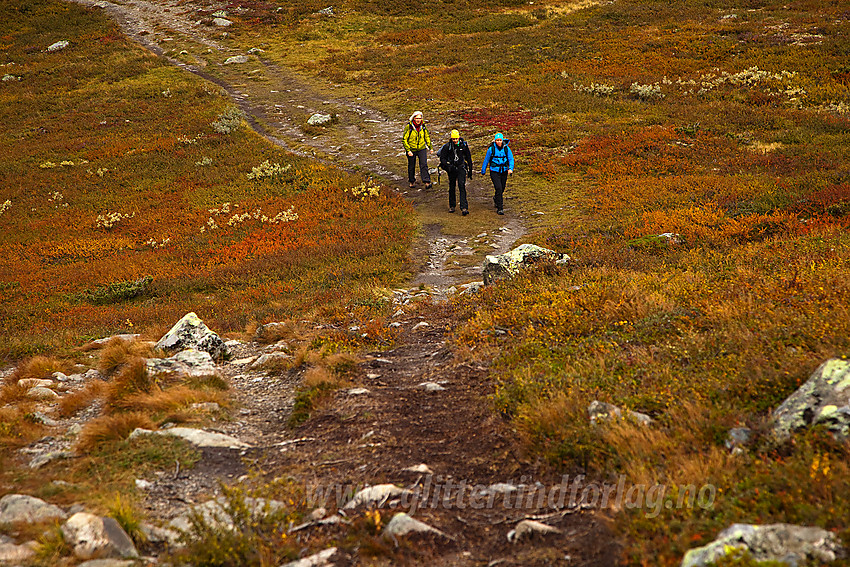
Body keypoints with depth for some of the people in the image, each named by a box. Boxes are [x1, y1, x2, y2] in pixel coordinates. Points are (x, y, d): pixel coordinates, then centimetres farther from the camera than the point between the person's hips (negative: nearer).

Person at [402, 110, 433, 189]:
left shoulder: (423, 126, -3)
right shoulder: (408, 127, -15)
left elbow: (427, 137, 14)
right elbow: (404, 139, -12)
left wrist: (430, 147, 16)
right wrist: (408, 150, -19)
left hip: (422, 148, 2)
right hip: (411, 150, -2)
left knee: (424, 165, -13)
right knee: (411, 166, 12)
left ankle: (427, 182, -18)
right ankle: (411, 181, 33)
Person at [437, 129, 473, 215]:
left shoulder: (464, 145, -6)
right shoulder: (447, 146, -9)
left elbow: (469, 158, 6)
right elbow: (442, 158, -6)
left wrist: (470, 170, 8)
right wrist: (448, 166, -23)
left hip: (461, 168, -1)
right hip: (451, 169, 1)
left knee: (462, 187, -14)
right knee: (452, 187, 11)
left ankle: (464, 208, -19)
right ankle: (452, 206, 29)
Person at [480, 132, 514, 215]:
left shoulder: (506, 148, -4)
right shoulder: (491, 149, -9)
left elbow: (511, 159, -5)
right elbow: (486, 160, 3)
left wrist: (511, 168, -23)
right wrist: (483, 171, 12)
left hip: (504, 172, 3)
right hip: (494, 172, -3)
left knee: (502, 189, 17)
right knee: (498, 189, -17)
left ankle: (496, 199, 49)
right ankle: (499, 208, -12)